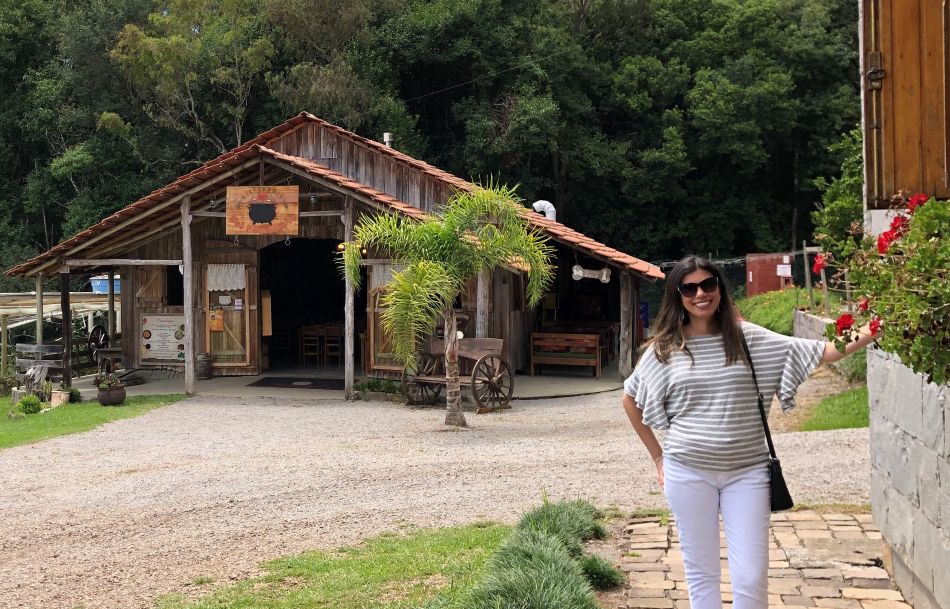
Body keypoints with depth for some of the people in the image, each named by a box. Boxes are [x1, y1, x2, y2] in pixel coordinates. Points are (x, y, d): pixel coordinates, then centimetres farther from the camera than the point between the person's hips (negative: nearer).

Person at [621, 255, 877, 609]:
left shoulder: (746, 338, -1)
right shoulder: (664, 348, 0)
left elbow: (815, 352, -4)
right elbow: (630, 400, 12)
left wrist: (864, 337, -18)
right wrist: (657, 456, 9)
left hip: (747, 470, 0)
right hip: (688, 473, 0)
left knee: (751, 578, 0)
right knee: (701, 572, 9)